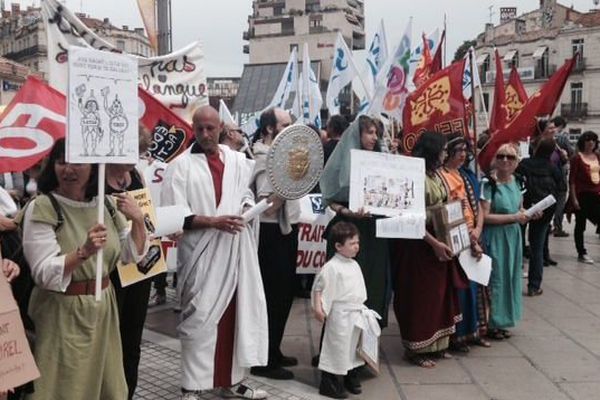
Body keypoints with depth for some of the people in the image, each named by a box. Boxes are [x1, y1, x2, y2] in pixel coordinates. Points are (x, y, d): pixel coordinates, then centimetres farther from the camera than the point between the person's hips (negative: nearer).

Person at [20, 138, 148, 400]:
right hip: (62, 314, -5)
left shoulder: (106, 204, 2)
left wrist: (138, 221, -10)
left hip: (103, 308, 5)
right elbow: (44, 274, -19)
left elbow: (132, 255, 6)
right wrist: (83, 252, -34)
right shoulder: (41, 208, -12)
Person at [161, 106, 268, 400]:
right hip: (201, 254, -5)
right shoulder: (181, 165, -3)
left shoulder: (238, 161, 11)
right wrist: (212, 221, -19)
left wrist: (248, 209, -5)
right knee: (199, 319, 1)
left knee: (234, 316, 11)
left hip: (235, 252, 5)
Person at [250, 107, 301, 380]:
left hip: (286, 230, 10)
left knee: (284, 294, 16)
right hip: (273, 234, -10)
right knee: (273, 296, -3)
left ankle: (273, 352, 29)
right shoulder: (265, 158, -16)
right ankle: (264, 361, 8)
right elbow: (269, 205, -23)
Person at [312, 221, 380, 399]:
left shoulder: (354, 265, 9)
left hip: (357, 314, 8)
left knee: (354, 347, 17)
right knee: (336, 348, -1)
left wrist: (362, 308, 21)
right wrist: (318, 308, -24)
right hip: (340, 315, -8)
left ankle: (351, 378, 33)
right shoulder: (331, 267, -17)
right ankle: (328, 383, 11)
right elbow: (319, 287, -16)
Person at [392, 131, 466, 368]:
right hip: (420, 245, -9)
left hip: (440, 244, 9)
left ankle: (436, 345, 27)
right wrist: (435, 243, -22)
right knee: (420, 296, 2)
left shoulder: (436, 175, 9)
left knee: (439, 293, 14)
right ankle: (416, 349, 15)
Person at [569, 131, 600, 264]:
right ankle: (582, 254, 14)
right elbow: (572, 179, -8)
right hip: (582, 195, -5)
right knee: (580, 225, 5)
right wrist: (574, 198, -13)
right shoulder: (577, 158, -6)